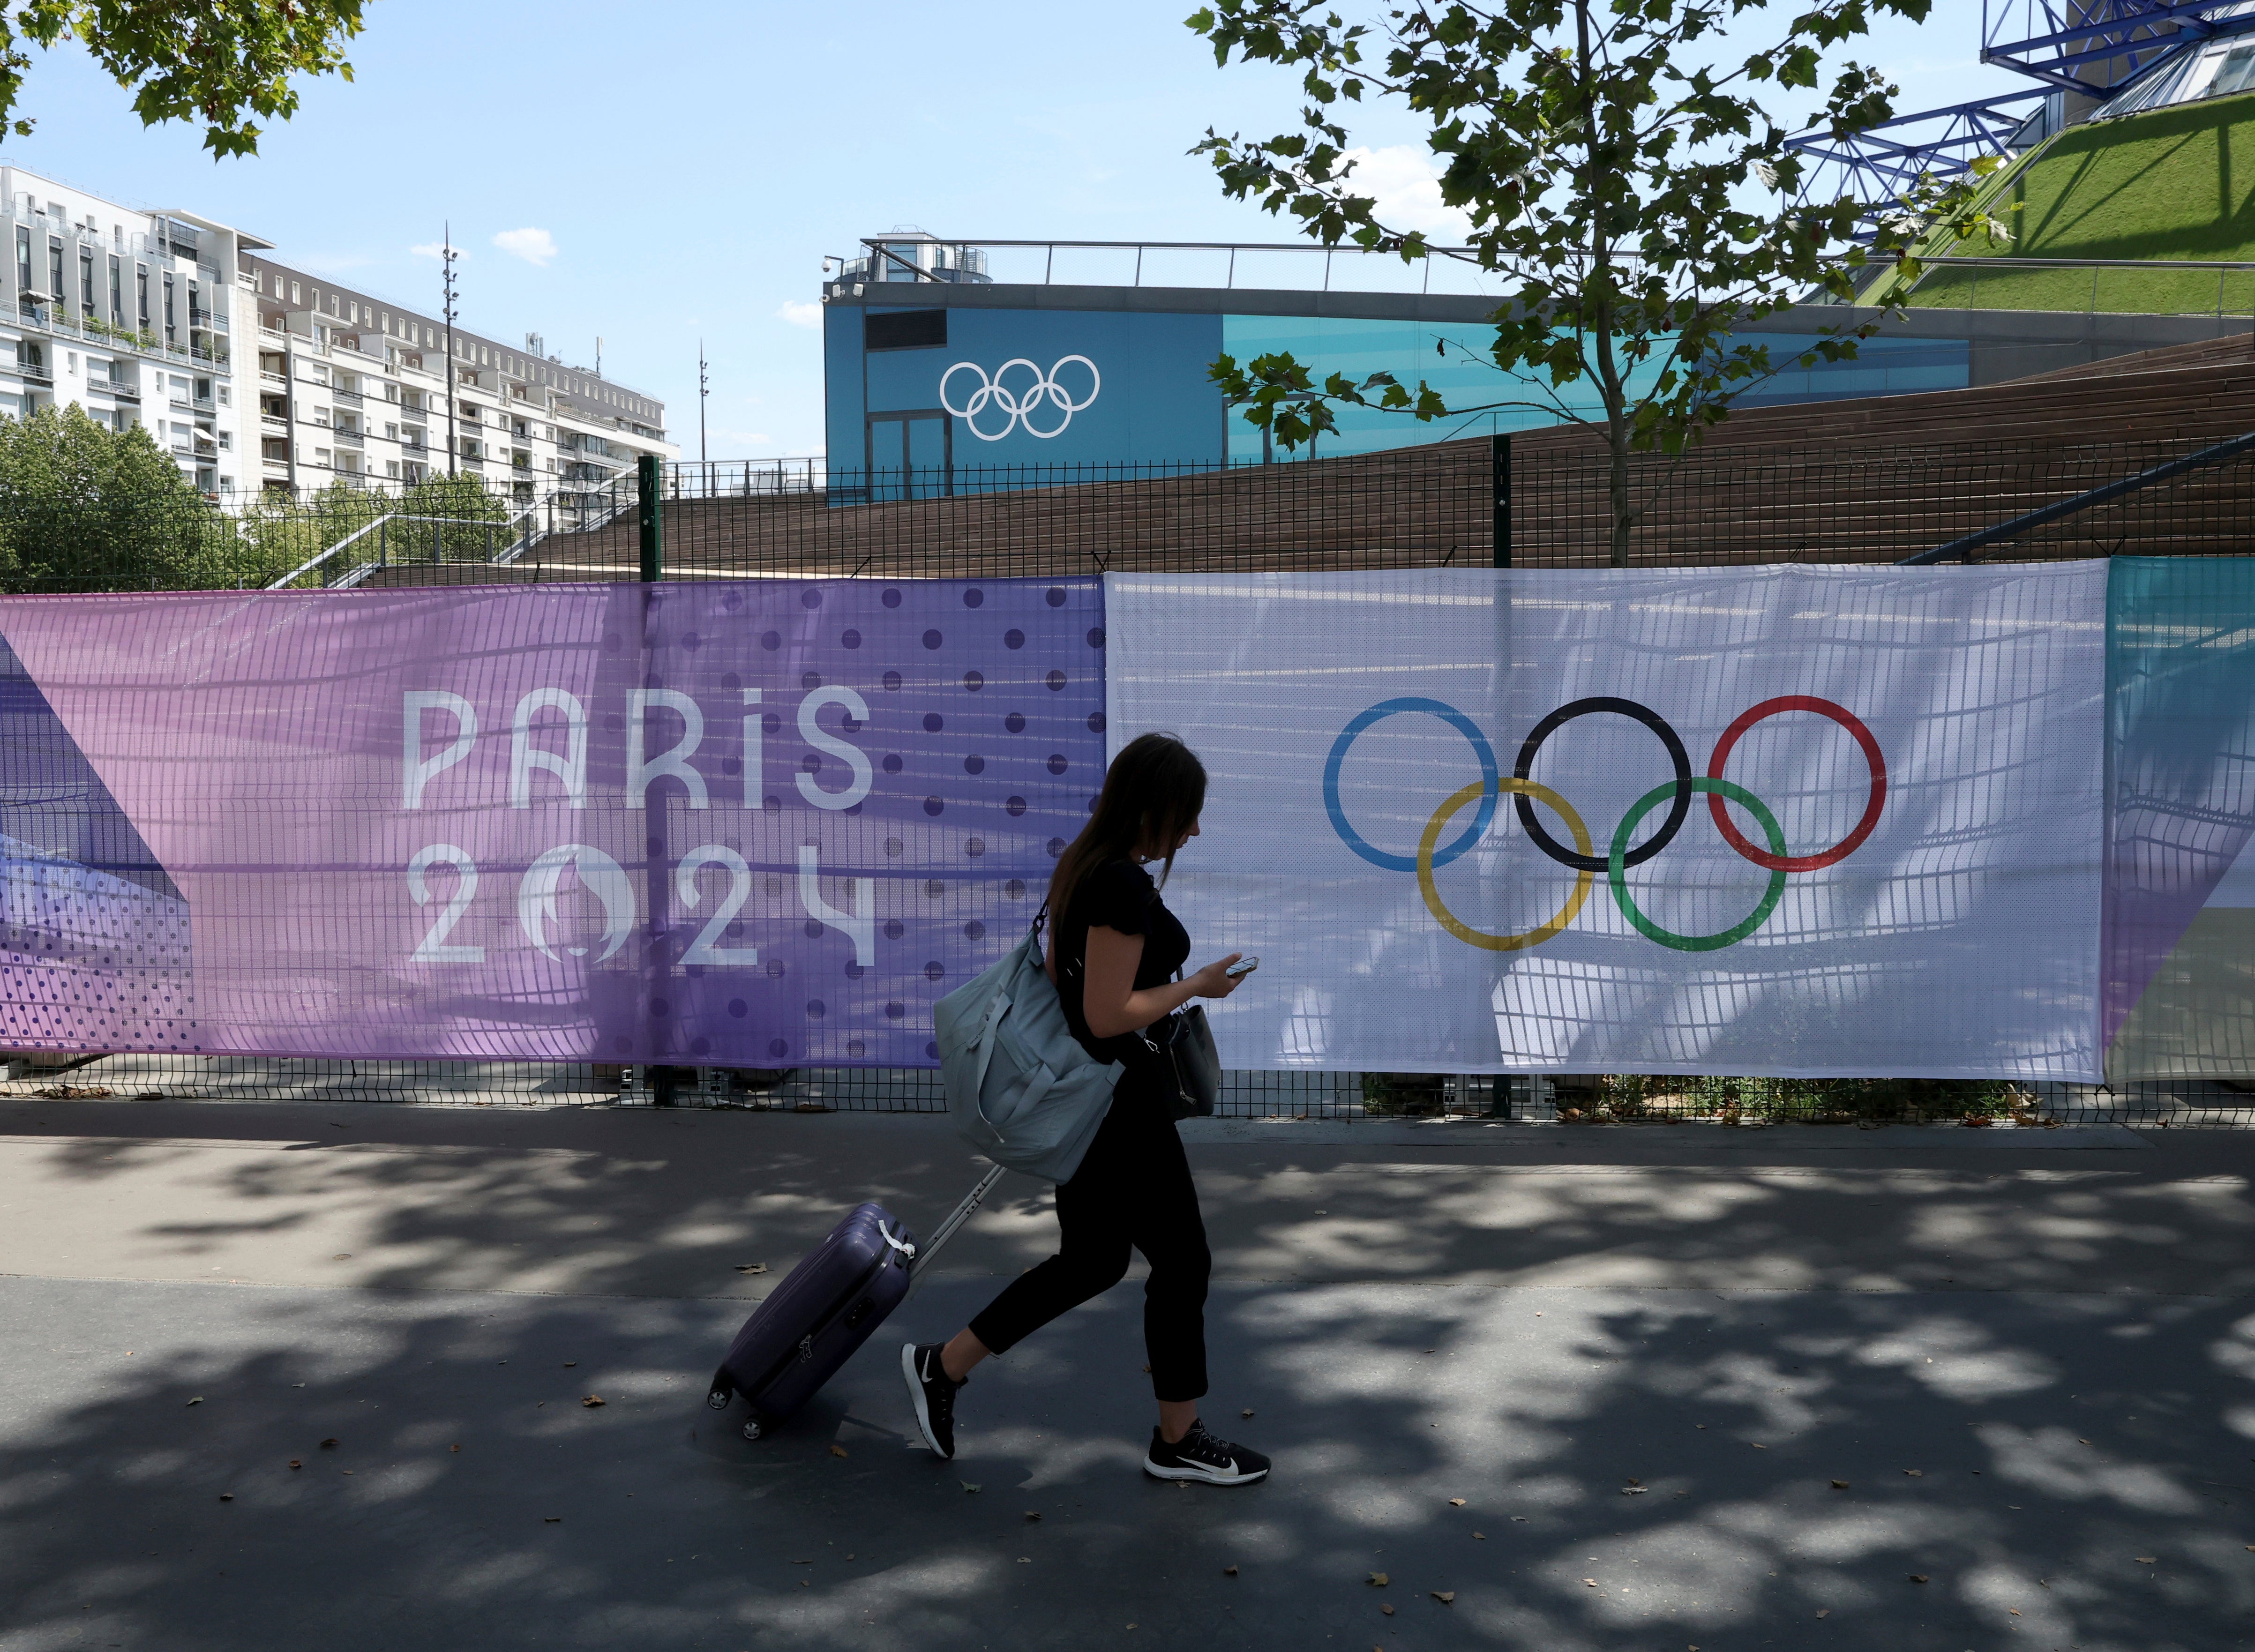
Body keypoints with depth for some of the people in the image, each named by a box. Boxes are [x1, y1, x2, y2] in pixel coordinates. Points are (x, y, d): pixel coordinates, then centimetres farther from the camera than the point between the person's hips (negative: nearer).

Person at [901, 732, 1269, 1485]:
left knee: (1090, 1261, 20)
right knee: (1181, 1262, 6)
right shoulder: (1125, 887, -23)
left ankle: (942, 1366, 24)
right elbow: (1108, 1015, -24)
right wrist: (1198, 985, -14)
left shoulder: (1083, 867, 8)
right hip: (1118, 1103, -10)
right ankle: (1177, 1442, 22)